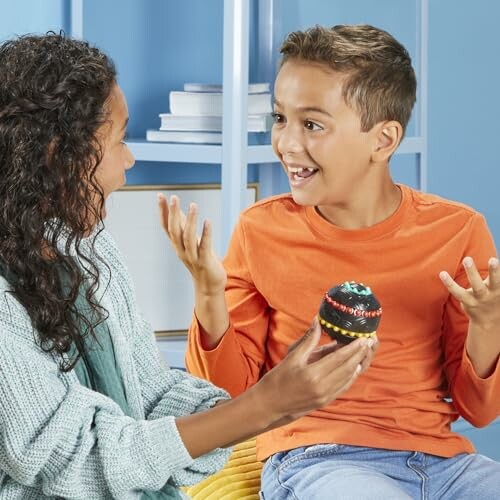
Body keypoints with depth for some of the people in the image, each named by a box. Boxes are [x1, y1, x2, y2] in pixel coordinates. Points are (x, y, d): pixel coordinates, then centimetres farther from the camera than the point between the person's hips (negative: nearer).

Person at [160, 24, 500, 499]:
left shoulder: (457, 232, 2)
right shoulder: (262, 230, 2)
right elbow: (229, 394, 7)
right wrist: (210, 294, -8)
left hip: (439, 457, 2)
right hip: (314, 459, -2)